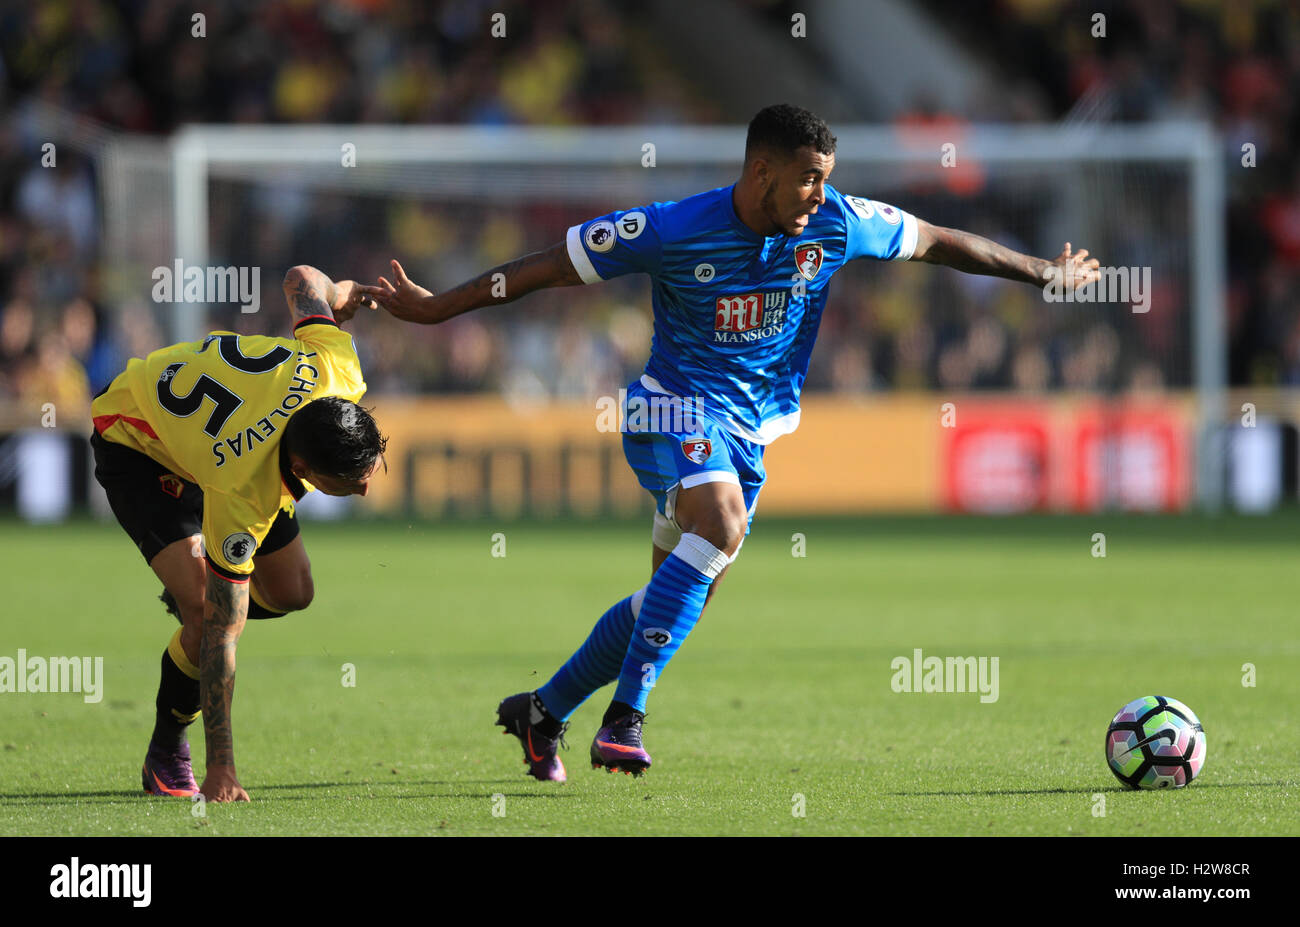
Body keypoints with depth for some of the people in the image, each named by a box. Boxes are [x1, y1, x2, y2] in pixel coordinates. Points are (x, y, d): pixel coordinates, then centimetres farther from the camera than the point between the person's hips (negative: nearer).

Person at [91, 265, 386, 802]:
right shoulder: (242, 497, -43)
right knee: (208, 613, -21)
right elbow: (222, 635, -36)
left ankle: (188, 600, 38)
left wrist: (340, 294, 14)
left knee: (291, 592, 6)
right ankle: (166, 756, 2)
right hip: (135, 438, -7)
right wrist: (221, 769, -33)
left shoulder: (335, 368, -34)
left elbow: (301, 280, -11)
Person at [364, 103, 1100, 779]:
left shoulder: (837, 224, -7)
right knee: (721, 523, -33)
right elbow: (551, 266, -12)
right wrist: (435, 308, -12)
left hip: (752, 430, 6)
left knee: (680, 597, 6)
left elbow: (939, 243, 8)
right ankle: (625, 717, -33)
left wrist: (1043, 273, 14)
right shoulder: (672, 231, -18)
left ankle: (543, 713, 24)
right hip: (677, 408, -6)